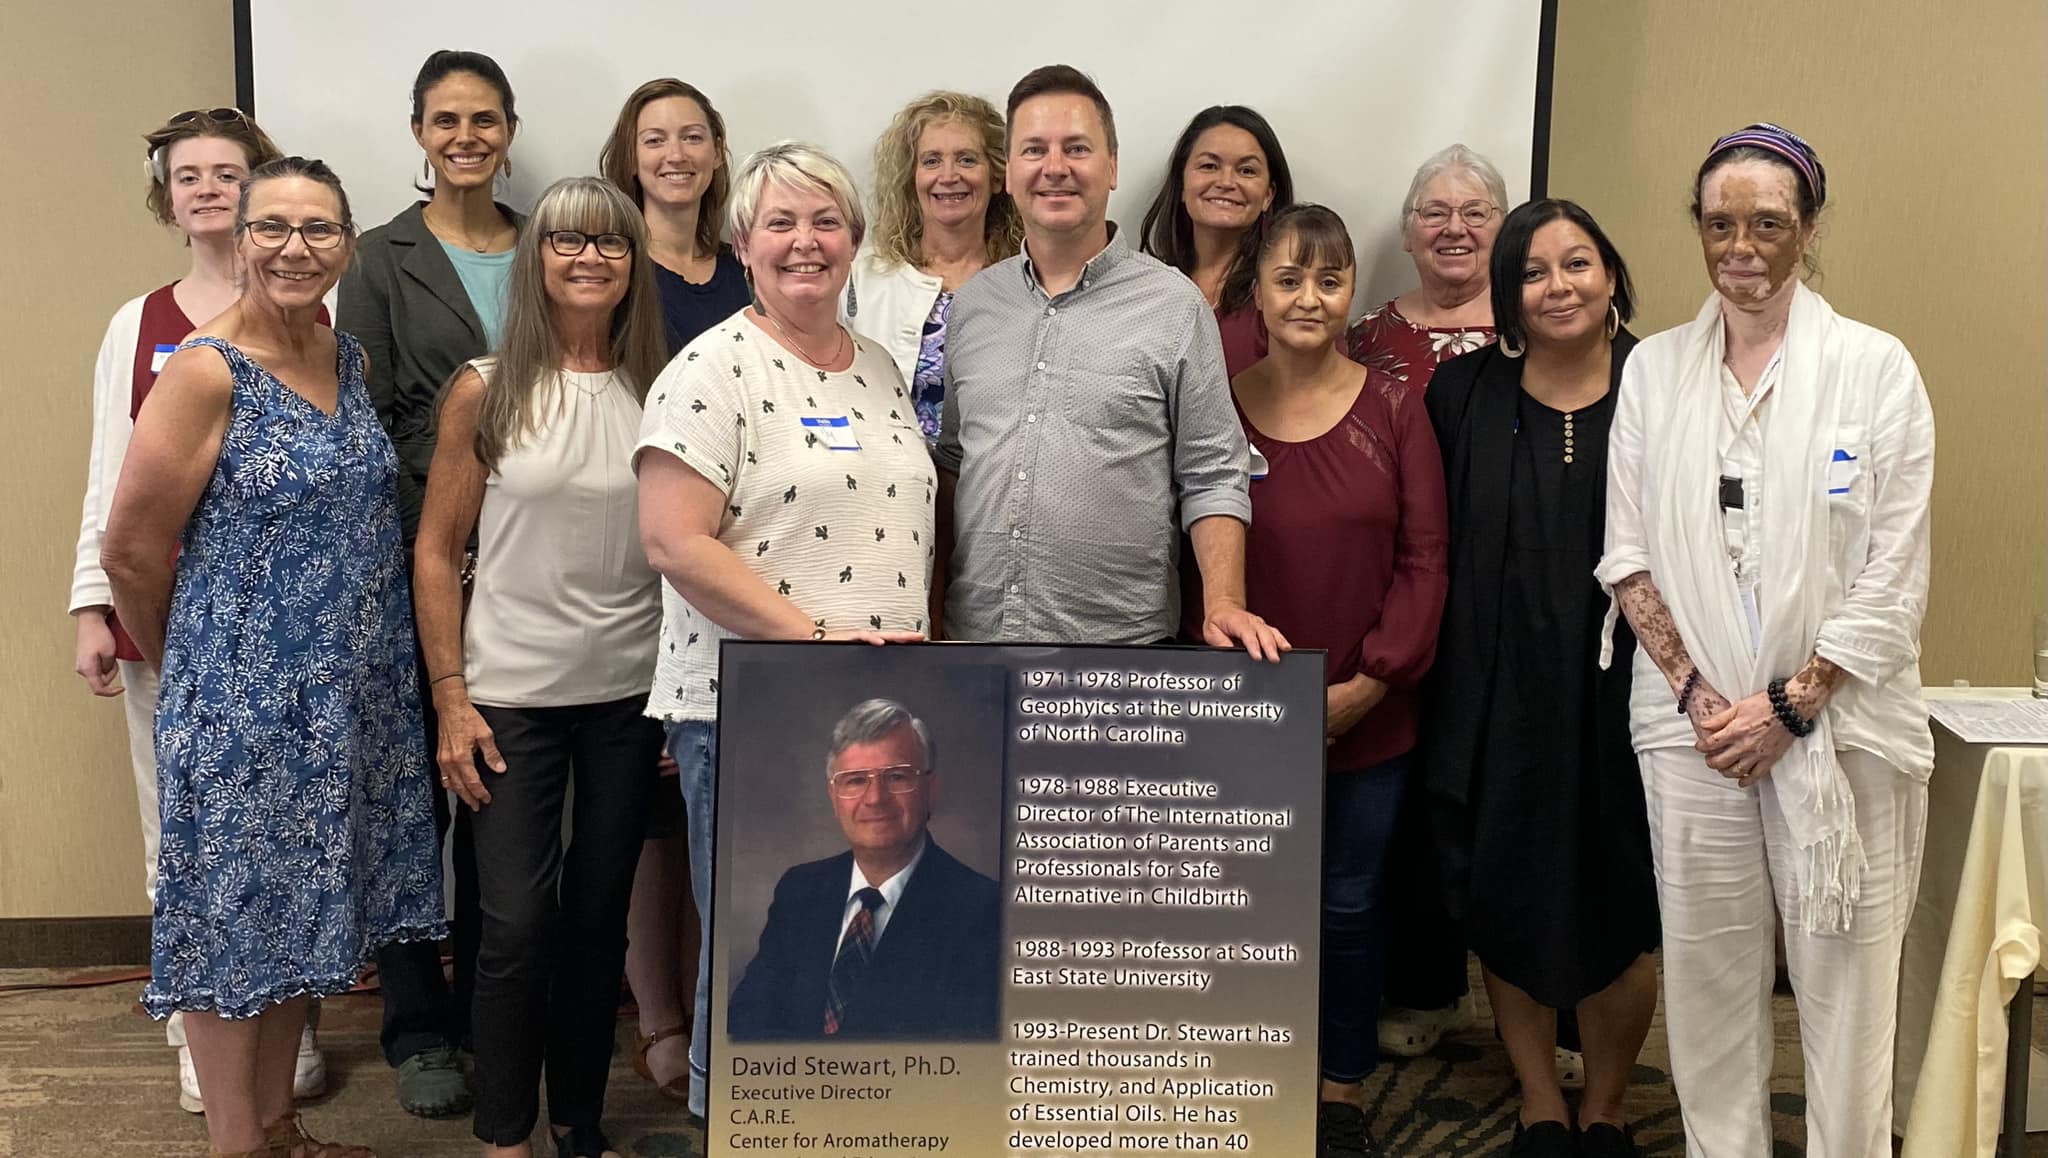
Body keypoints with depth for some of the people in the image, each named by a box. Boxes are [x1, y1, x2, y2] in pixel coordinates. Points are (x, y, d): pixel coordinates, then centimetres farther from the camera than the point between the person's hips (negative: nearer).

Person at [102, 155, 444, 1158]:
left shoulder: (352, 359, 5)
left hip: (348, 697, 7)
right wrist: (189, 666, 2)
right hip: (239, 699, -6)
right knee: (234, 921, 5)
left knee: (300, 913, 16)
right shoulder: (204, 371, -15)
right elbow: (131, 552, -11)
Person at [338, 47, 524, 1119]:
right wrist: (422, 542, -11)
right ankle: (416, 1029, 14)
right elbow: (364, 423, -3)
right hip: (416, 559, -3)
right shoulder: (381, 259, 0)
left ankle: (489, 1007, 24)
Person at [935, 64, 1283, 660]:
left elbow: (1212, 479, -2)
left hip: (1122, 643, -3)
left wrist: (1224, 604, -15)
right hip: (973, 633, 3)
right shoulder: (971, 305, 9)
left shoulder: (1175, 307, -1)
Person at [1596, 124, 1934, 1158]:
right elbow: (1627, 552, 5)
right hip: (1692, 717, 2)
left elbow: (1893, 578, -4)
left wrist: (1790, 705, -9)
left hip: (1837, 723, -2)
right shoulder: (1655, 368, 8)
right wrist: (1692, 690, -5)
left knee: (1844, 985, 1)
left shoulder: (1876, 367, -1)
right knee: (1707, 978, 9)